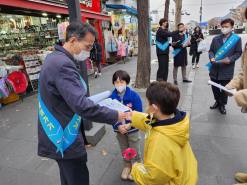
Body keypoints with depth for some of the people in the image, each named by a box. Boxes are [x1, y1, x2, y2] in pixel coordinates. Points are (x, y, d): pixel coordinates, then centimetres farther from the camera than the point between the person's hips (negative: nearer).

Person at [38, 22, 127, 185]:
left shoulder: (55, 58, 7)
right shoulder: (63, 64, -27)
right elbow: (82, 106, -32)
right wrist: (115, 116, -22)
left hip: (60, 136, 10)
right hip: (65, 139, -10)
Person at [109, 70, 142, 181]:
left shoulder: (134, 95, -18)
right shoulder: (111, 97, -12)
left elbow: (139, 113, -15)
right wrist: (118, 125, -25)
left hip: (132, 129, -3)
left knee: (135, 150, 14)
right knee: (124, 150, 23)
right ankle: (127, 166, 48)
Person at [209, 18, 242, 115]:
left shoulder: (237, 39, -1)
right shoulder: (215, 39, 8)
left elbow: (238, 53, -1)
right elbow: (211, 50, 9)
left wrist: (230, 59, -18)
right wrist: (212, 57, -12)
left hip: (227, 69, -3)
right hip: (215, 68, 3)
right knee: (214, 87, 12)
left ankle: (222, 105, 28)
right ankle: (217, 101, 37)